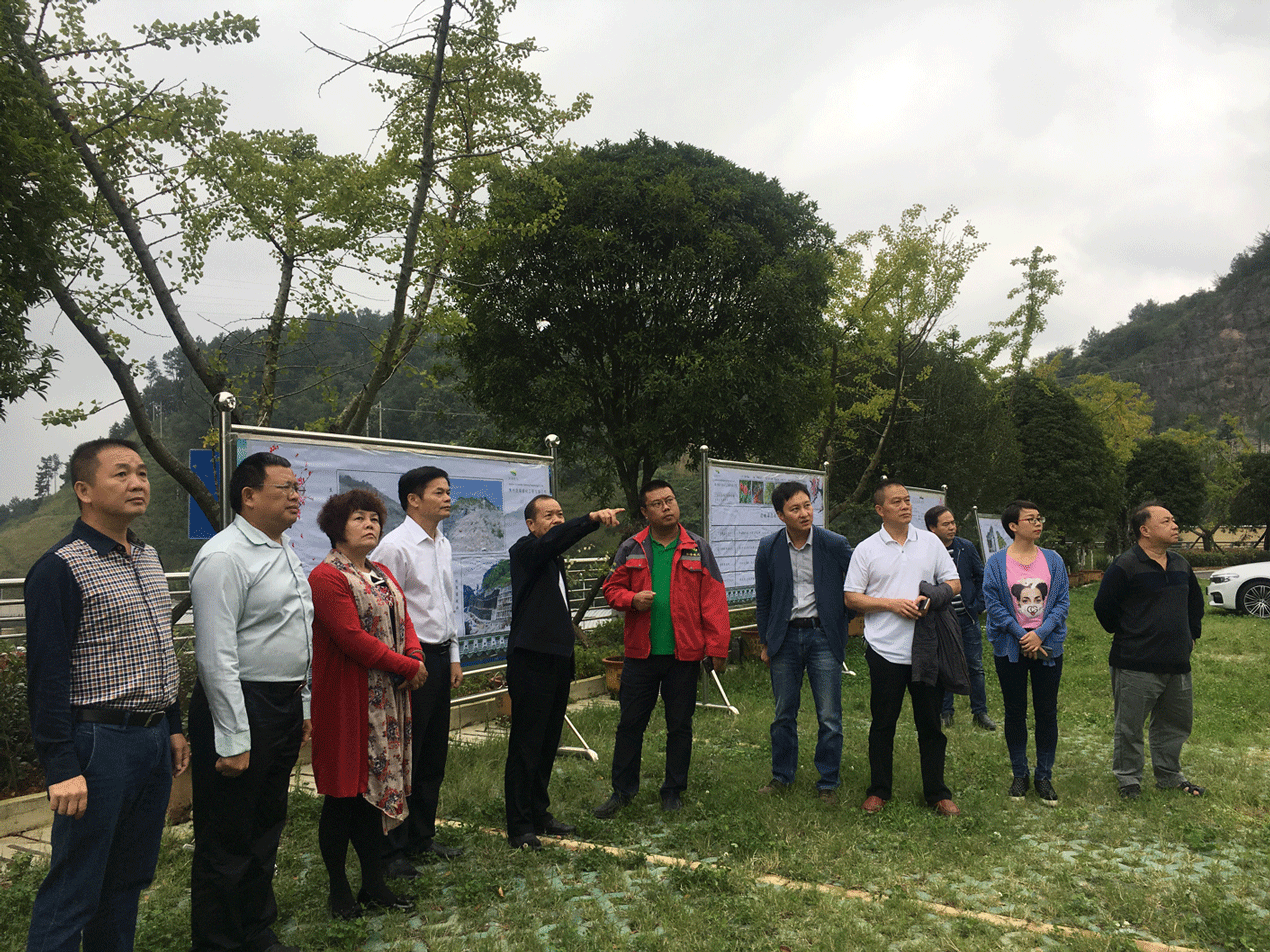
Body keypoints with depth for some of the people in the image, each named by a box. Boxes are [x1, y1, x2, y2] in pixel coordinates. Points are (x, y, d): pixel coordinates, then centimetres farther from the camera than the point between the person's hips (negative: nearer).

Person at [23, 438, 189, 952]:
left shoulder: (148, 559, 12)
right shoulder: (60, 569, -12)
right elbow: (46, 676, -15)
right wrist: (61, 769, -17)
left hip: (154, 741, 8)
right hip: (99, 742, -7)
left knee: (130, 878, 16)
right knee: (73, 893, 2)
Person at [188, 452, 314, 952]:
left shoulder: (286, 553, 13)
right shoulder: (224, 557, -17)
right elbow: (217, 655, -21)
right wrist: (233, 738, -21)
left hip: (286, 706, 9)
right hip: (240, 707, -9)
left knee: (267, 825, 20)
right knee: (228, 839, 3)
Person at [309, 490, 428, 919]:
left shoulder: (383, 574, 16)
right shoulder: (326, 576, -12)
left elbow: (404, 623, 14)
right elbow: (353, 638, -19)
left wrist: (416, 658, -7)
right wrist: (408, 666, -15)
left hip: (388, 700, 8)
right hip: (346, 700, -8)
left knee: (378, 786, 12)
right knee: (344, 794, 2)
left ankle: (375, 883, 23)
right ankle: (339, 887, 18)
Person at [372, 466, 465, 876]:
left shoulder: (443, 545, 12)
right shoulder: (395, 547, -15)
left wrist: (454, 656, 17)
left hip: (440, 658, 9)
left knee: (434, 754, 16)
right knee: (403, 757, 1)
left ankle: (421, 837, 31)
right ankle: (392, 849, 15)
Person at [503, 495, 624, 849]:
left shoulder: (555, 558, 19)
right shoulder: (525, 550, -8)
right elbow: (554, 540, -31)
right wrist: (592, 519, -42)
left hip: (558, 660, 9)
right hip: (531, 661, -9)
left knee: (548, 744, 15)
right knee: (525, 747, -3)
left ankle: (539, 815, 26)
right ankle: (520, 827, 4)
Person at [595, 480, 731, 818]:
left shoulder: (698, 549, 1)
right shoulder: (631, 549, 4)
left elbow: (713, 601, -2)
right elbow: (612, 588, 10)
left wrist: (718, 648, -7)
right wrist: (632, 599, -12)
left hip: (684, 654, -1)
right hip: (640, 652, 1)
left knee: (680, 726, 9)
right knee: (630, 723, 7)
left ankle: (674, 791, 25)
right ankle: (622, 790, 22)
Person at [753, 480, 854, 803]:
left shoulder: (835, 545, -7)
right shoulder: (768, 548, -1)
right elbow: (763, 599, 8)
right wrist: (765, 642, 8)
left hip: (823, 635, -2)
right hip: (785, 637, 2)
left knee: (829, 717, 2)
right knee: (784, 715, 12)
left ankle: (828, 782, 17)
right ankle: (782, 776, 28)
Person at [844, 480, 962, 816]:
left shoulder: (930, 543, 7)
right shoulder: (866, 549, 0)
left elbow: (954, 583, 10)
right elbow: (852, 598, -1)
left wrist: (932, 598, -11)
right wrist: (893, 603, -13)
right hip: (885, 649, -1)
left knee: (930, 723, 8)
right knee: (883, 723, 8)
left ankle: (937, 792, 20)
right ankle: (879, 790, 21)